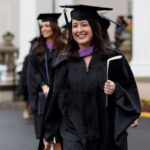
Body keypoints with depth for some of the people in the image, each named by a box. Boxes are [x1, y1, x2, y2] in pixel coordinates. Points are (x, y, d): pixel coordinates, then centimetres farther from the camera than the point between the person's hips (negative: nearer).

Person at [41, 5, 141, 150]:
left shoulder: (113, 59, -2)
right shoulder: (65, 63, 2)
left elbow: (130, 92, 3)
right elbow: (55, 98, 7)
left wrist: (116, 90, -19)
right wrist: (48, 133, 10)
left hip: (108, 135, 0)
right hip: (74, 135, 0)